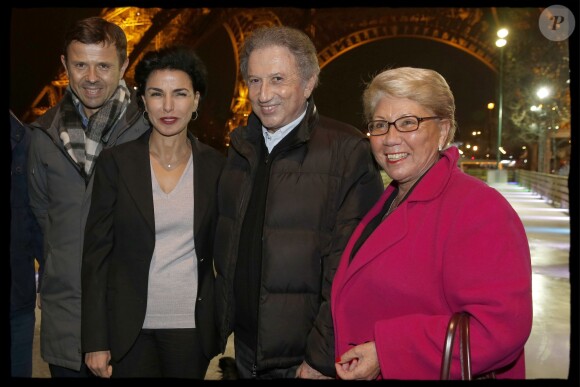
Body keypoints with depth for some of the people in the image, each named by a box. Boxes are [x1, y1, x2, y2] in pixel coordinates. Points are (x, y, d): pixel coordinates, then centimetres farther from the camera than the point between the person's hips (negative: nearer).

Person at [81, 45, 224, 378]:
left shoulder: (216, 166, 0)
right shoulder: (116, 162, -4)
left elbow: (220, 249, 6)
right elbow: (96, 252, -3)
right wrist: (95, 341, -6)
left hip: (192, 326, 2)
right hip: (129, 328, -1)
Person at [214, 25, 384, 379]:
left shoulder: (348, 151, -13)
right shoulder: (241, 147, 6)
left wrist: (323, 359, -17)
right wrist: (225, 330, 9)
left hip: (305, 361, -5)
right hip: (243, 355, 5)